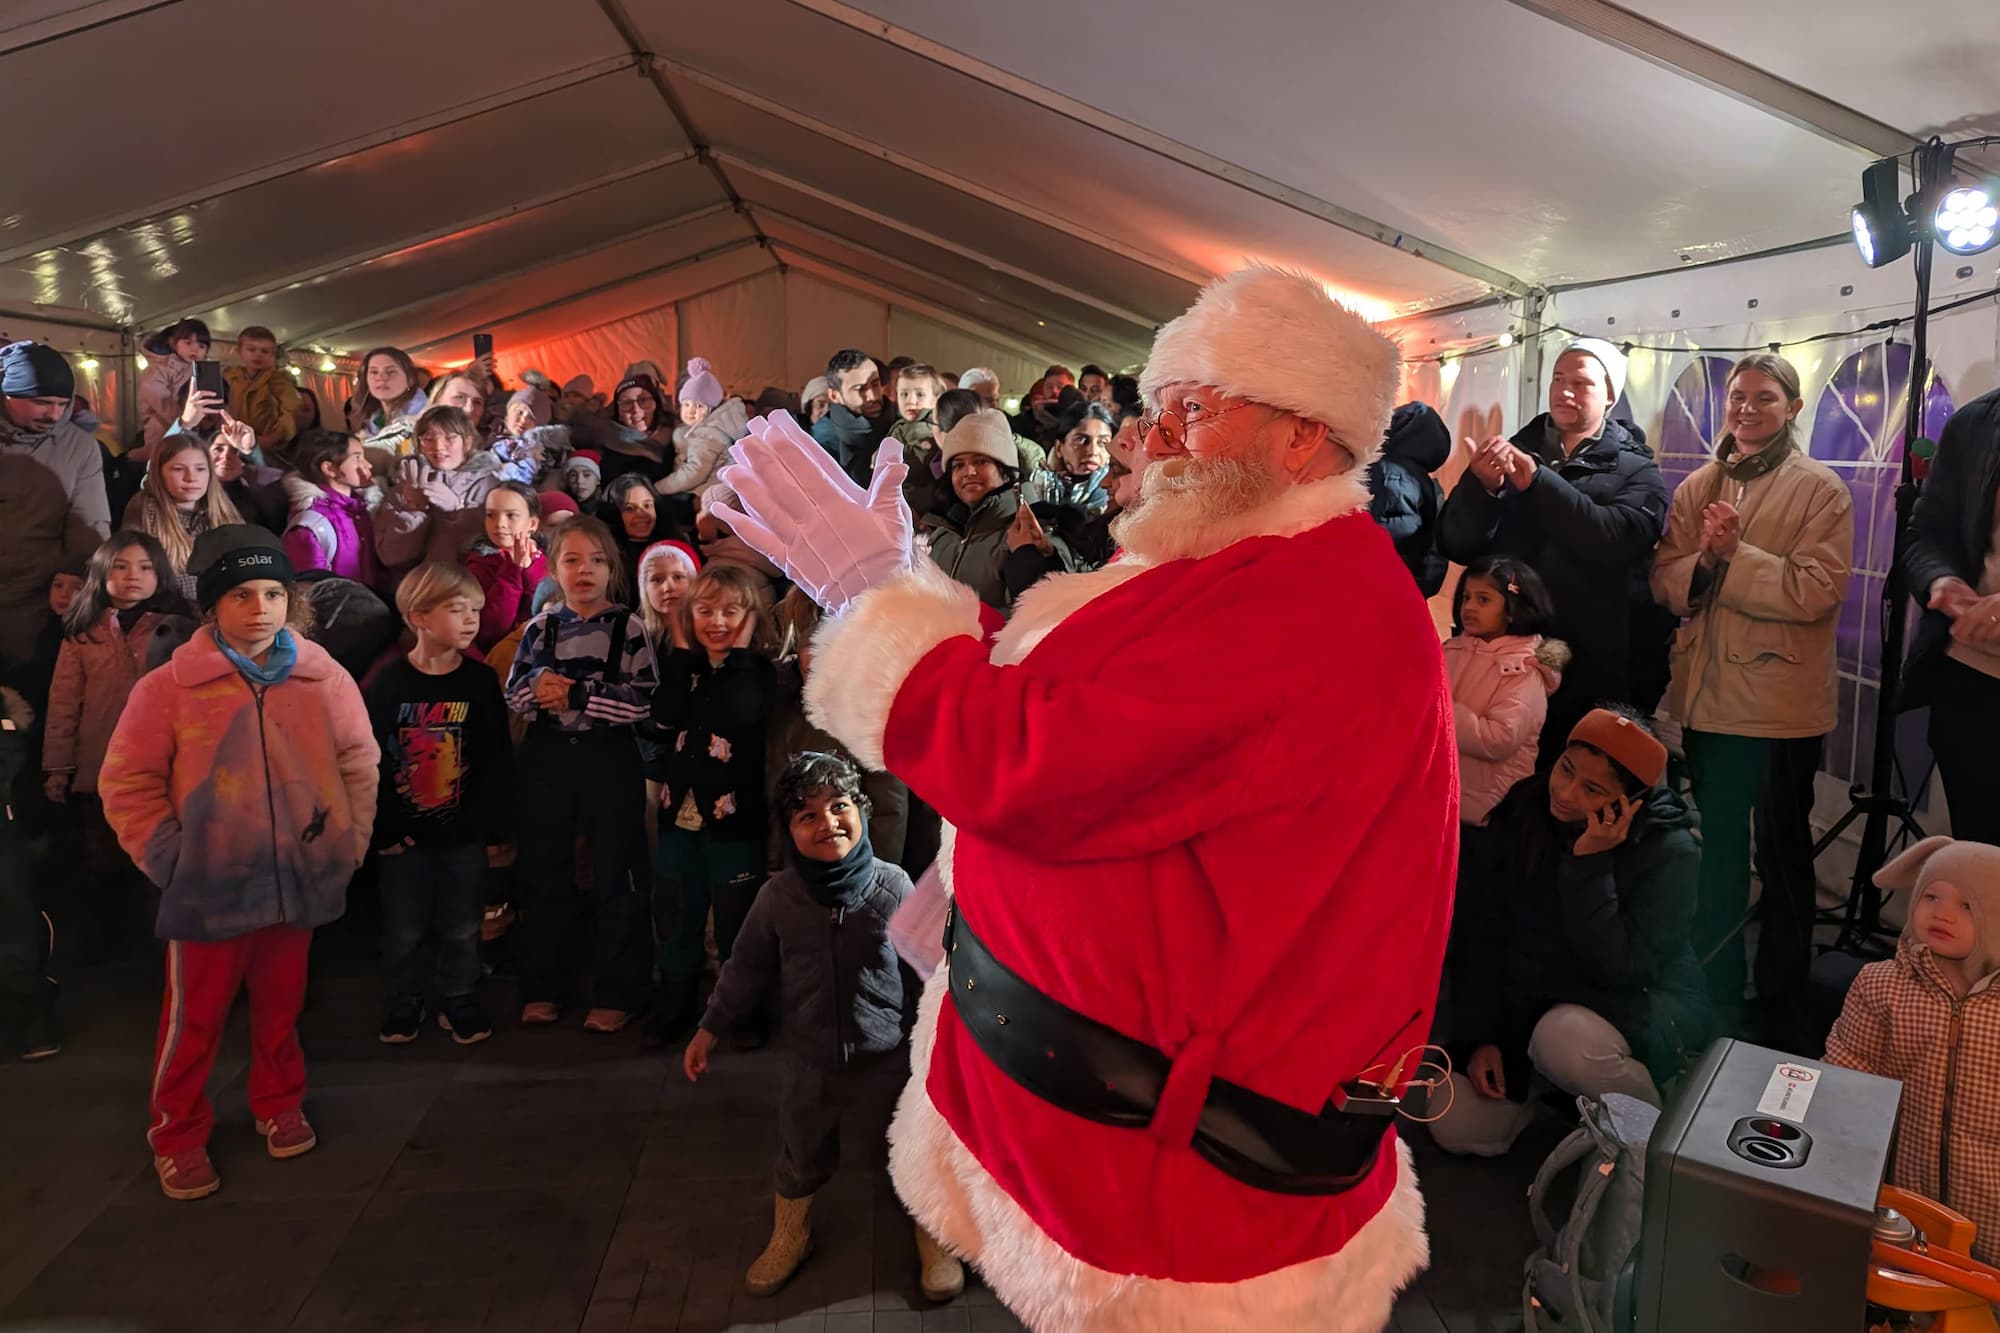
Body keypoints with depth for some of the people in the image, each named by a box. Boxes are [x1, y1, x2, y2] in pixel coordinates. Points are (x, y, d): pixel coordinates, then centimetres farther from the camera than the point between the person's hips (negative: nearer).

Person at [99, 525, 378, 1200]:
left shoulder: (324, 677, -3)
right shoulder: (170, 685, -10)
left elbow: (359, 763, 6)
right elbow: (127, 781, -4)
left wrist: (350, 841, 2)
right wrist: (166, 857, -8)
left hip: (298, 881, 2)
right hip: (208, 887, -2)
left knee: (281, 1004, 18)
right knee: (195, 1017, 10)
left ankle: (279, 1105, 39)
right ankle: (178, 1136, 28)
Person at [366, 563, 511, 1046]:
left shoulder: (481, 681, -5)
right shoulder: (387, 683, -8)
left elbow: (499, 761, -3)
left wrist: (496, 826, -5)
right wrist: (382, 828, -8)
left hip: (464, 832, 1)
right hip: (404, 834, -1)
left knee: (463, 928, 11)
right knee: (403, 930, 12)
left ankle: (459, 1003, 28)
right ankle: (405, 1004, 30)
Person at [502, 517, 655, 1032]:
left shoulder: (629, 628, -4)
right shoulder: (540, 628, 6)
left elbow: (642, 700, -12)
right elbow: (513, 693, 6)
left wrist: (578, 694, -19)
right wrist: (536, 687, -16)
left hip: (610, 761, -3)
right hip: (547, 760, 3)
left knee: (615, 879, 4)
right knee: (544, 875, 12)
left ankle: (616, 995, 15)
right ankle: (543, 988, 26)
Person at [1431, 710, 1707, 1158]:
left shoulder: (1669, 851, -20)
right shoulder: (1521, 814, -9)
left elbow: (1623, 971, -26)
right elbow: (1484, 936, -5)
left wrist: (1590, 867, -31)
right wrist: (1480, 1036, -11)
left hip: (1640, 1002, -3)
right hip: (1531, 1000, 4)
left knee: (1565, 1037, -38)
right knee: (1457, 1127, -11)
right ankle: (1543, 1082, 19)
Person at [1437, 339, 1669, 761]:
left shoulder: (1635, 470, 4)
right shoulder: (1513, 452, 10)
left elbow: (1618, 541, -18)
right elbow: (1456, 545, -1)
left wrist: (1537, 481, -26)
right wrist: (1481, 486, -20)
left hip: (1583, 663, -1)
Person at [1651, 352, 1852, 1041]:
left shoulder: (1820, 488, -7)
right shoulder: (1697, 487, 7)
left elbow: (1817, 590, -18)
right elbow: (1665, 579, 1)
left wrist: (1731, 555, -20)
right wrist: (1702, 558, -19)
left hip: (1782, 703, -4)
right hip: (1710, 697, 4)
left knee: (1783, 857, 11)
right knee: (1717, 854, 17)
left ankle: (1783, 1015, 27)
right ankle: (1717, 1001, 33)